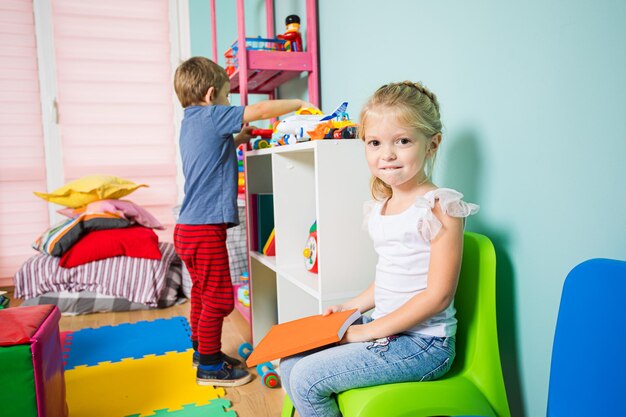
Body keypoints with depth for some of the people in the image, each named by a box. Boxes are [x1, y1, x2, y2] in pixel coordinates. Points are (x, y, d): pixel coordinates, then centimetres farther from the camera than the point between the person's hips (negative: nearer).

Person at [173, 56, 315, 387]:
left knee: (202, 293, 20)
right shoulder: (211, 116, -11)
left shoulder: (190, 123, 15)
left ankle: (202, 350, 35)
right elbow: (262, 110, -12)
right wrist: (301, 104, 1)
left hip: (188, 228, 10)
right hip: (205, 230, -10)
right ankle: (209, 366, 13)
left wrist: (237, 140, 19)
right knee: (218, 298, 1)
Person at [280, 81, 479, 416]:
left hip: (423, 342, -7)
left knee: (306, 378, -12)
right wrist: (353, 307, 8)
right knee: (290, 363, 5)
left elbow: (438, 295, -19)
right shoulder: (381, 207, 8)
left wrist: (370, 330, -17)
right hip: (383, 327, 8)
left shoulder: (439, 207, -16)